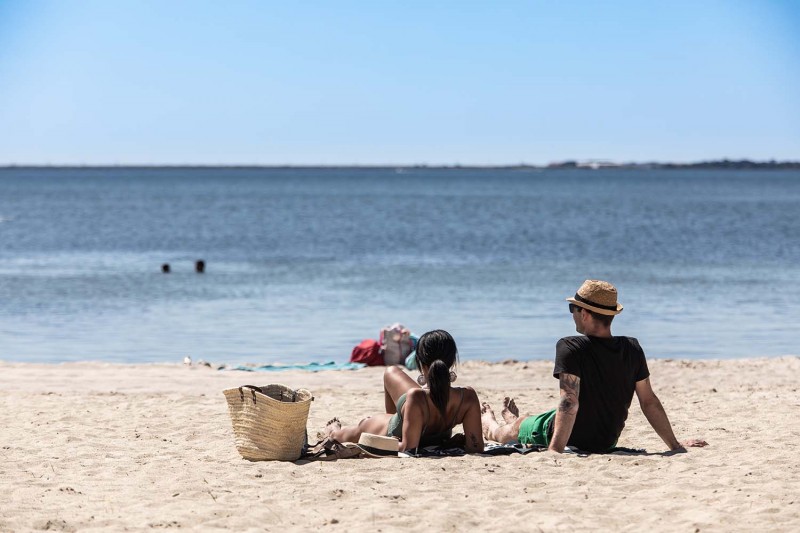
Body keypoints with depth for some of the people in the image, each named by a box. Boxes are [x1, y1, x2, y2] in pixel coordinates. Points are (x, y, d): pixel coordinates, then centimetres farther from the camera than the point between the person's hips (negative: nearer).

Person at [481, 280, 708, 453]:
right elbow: (649, 402, -6)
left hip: (571, 440, -5)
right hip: (607, 442, 5)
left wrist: (555, 450, -37)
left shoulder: (570, 349, -26)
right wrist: (675, 445, 2)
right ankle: (512, 419, 68)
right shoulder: (632, 349, -11)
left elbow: (569, 402, -34)